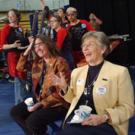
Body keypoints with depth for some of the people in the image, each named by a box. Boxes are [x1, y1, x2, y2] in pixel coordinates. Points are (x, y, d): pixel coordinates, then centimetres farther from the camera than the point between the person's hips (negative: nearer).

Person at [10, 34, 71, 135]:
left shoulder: (60, 63, -16)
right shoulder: (38, 62, 8)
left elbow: (61, 92, -20)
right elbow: (20, 67, 18)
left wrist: (40, 104, -20)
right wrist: (28, 50, 4)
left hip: (57, 104, -8)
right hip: (39, 99, 8)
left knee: (32, 120, -27)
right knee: (15, 112, 0)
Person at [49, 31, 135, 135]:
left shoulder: (119, 72, 2)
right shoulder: (77, 72, 18)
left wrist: (104, 117, -14)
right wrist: (64, 88, 6)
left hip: (102, 126, -4)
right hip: (75, 123, 4)